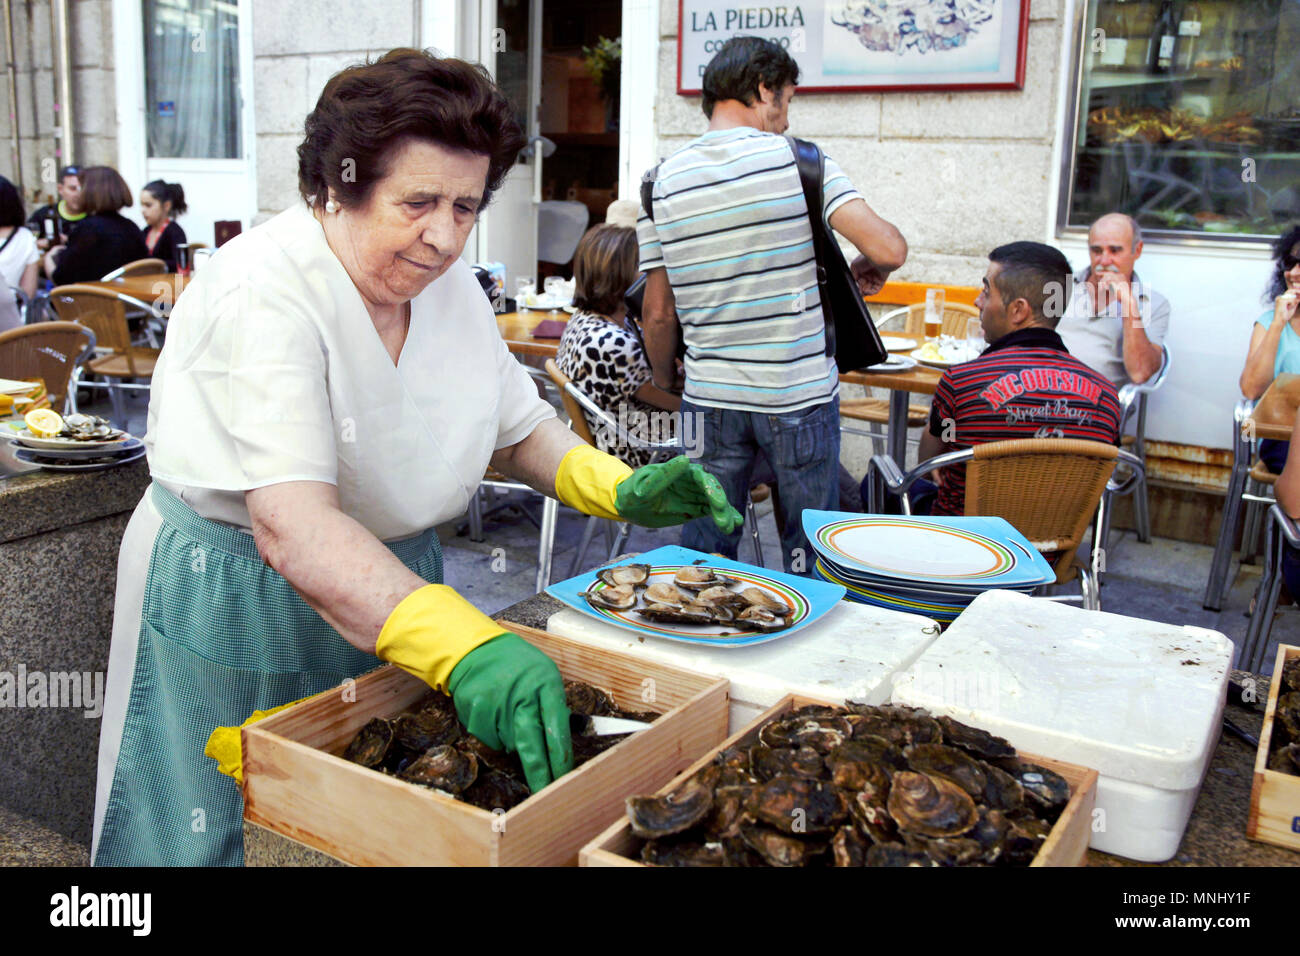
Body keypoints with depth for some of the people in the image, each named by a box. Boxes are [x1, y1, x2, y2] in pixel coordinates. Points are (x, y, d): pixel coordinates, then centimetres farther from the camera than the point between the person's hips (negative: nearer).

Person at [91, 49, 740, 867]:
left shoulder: (451, 284, -2)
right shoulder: (261, 294, -25)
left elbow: (517, 426, 9)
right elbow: (292, 525, -37)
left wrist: (619, 488, -11)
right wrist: (464, 648, -50)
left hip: (392, 586, 6)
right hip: (235, 600, -6)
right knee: (207, 835, 6)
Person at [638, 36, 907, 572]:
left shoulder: (663, 180, 3)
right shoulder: (798, 159, -6)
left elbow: (659, 315, 5)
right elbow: (890, 250, -15)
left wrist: (665, 387, 20)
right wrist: (866, 269, 8)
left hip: (710, 400, 3)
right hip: (800, 396, -2)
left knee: (704, 554, 12)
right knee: (809, 553, 12)